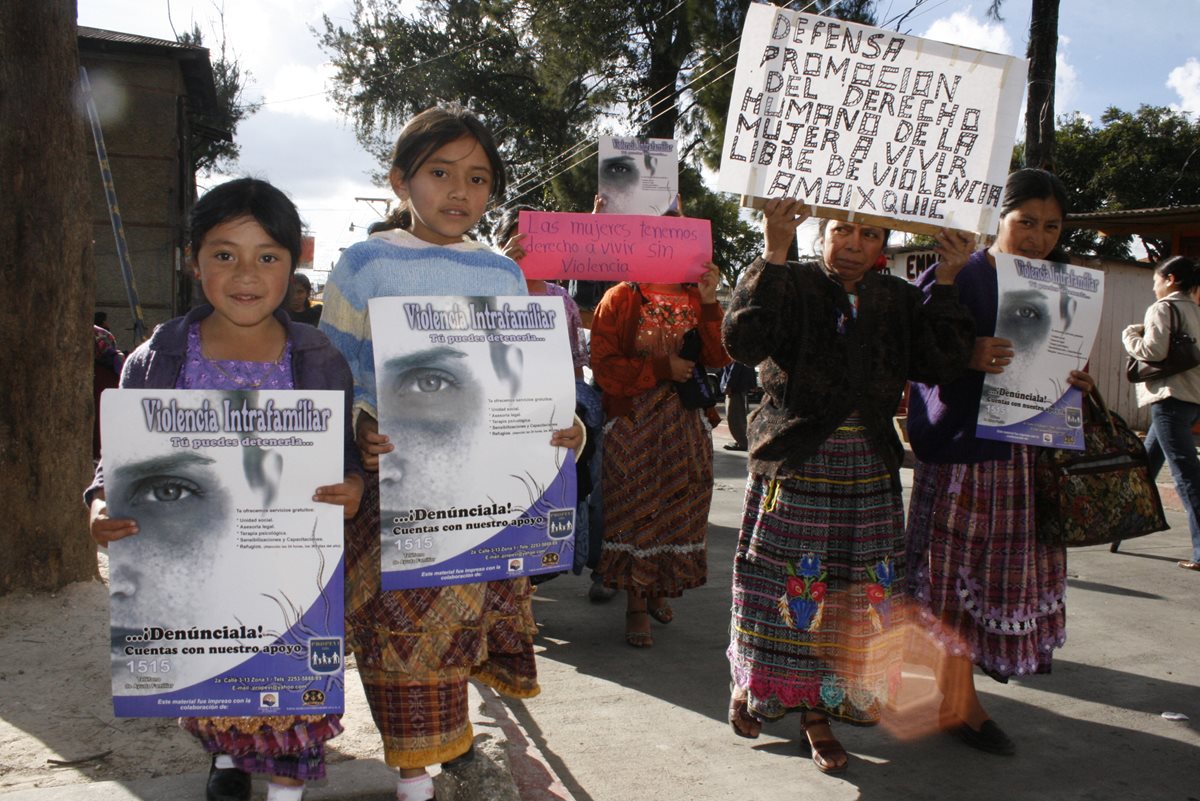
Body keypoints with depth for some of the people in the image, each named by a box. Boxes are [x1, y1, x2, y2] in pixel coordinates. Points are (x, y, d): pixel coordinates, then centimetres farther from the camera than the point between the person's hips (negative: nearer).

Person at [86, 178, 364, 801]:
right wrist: (101, 506, -18)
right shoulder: (155, 362, -5)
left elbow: (349, 453, 2)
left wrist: (352, 488, -21)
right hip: (190, 576, 1)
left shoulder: (320, 362, -5)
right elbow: (120, 460, 2)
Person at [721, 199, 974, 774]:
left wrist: (947, 281, -5)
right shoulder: (791, 285, -4)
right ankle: (749, 688, 29)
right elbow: (743, 341, -22)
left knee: (853, 597, 7)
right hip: (795, 466, -4)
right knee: (785, 586, 4)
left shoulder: (897, 299, 8)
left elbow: (944, 364, -3)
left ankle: (817, 711, 25)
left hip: (868, 473, 4)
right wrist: (772, 253, -23)